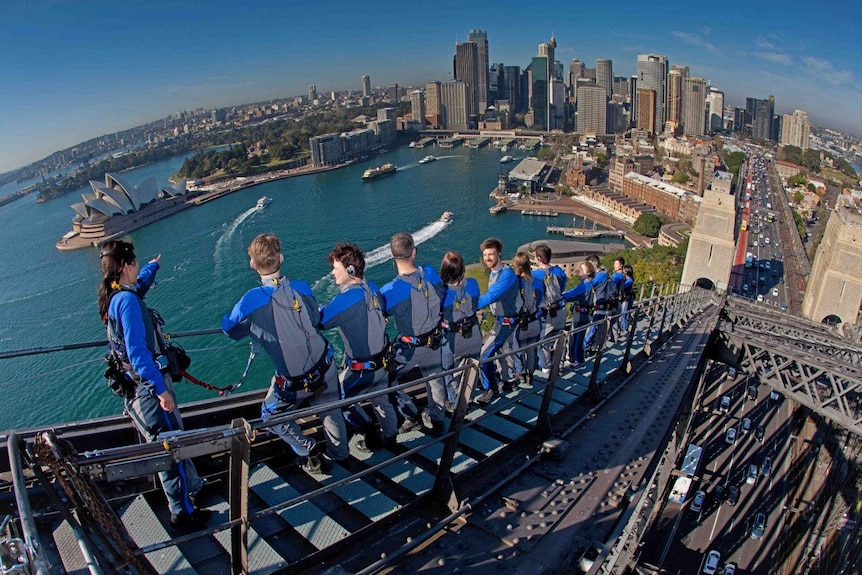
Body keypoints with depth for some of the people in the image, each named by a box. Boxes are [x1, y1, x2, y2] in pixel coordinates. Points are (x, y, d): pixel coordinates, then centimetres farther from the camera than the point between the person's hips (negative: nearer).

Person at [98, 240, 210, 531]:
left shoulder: (114, 297, 10)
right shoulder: (127, 300, -21)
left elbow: (141, 283, 35)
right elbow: (137, 350, -27)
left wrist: (153, 266, 54)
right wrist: (160, 389, -27)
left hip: (141, 386, 10)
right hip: (148, 387, -10)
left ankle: (194, 487, 41)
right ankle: (183, 513, 12)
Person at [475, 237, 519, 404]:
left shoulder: (507, 274, -24)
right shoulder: (494, 272, 4)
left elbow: (490, 296, -34)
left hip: (507, 321, -10)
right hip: (501, 319, 10)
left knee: (484, 354, -11)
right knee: (503, 350, 24)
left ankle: (491, 390, 4)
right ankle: (509, 381, 44)